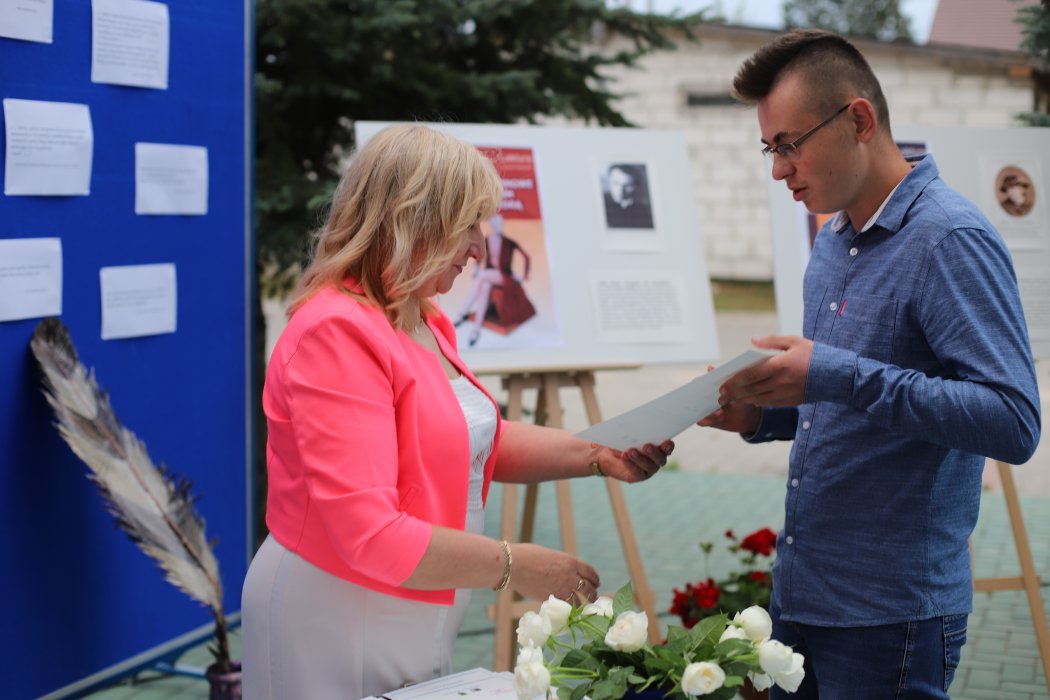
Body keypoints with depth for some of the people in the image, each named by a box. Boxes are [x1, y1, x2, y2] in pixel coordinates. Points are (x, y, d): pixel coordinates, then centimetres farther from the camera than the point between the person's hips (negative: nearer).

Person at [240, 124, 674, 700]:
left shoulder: (425, 322, 7)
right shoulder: (336, 334, -22)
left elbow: (474, 437, 17)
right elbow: (369, 536, -27)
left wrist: (596, 455, 6)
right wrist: (511, 566, -20)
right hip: (336, 627, -9)